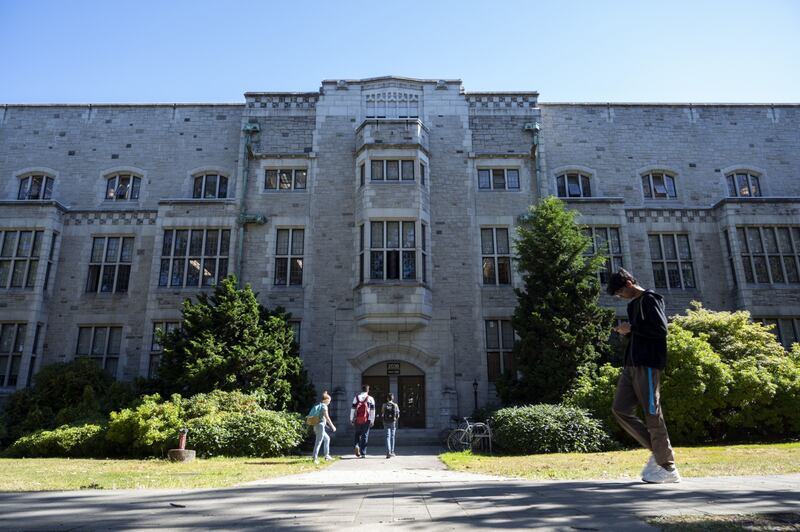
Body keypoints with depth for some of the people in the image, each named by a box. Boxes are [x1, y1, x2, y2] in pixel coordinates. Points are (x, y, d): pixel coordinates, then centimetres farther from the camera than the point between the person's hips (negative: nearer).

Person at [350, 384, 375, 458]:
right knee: (365, 436, 4)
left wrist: (351, 419, 11)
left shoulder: (356, 397, 6)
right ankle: (363, 453, 3)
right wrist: (372, 421, 4)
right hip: (366, 420, -1)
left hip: (357, 420, 1)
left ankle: (356, 445, -6)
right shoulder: (370, 398, 2)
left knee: (357, 433, 20)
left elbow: (353, 409, 5)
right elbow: (372, 410, 0)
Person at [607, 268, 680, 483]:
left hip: (648, 365, -9)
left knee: (652, 414, -4)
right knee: (620, 409, 4)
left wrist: (631, 328, -13)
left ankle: (668, 468, 7)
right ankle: (657, 450, 14)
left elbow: (661, 329, -17)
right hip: (631, 365, 9)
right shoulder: (633, 304, 20)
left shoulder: (649, 299, -7)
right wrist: (627, 331, 5)